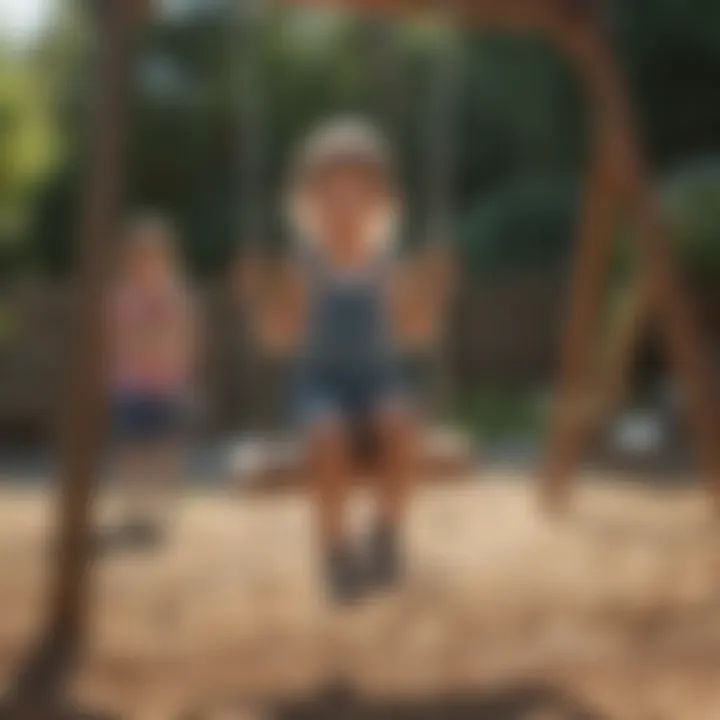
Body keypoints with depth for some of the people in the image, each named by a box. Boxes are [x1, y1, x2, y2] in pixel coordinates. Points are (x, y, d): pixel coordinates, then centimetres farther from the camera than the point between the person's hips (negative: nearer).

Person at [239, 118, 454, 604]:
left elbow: (416, 334, -1)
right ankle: (337, 550, -17)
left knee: (400, 433, -33)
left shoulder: (391, 267, 0)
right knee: (330, 444, -35)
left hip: (381, 379, 1)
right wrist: (261, 298, -20)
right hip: (322, 382, -1)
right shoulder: (301, 267, -4)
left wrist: (432, 292, -15)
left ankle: (387, 537, -15)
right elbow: (280, 337, -5)